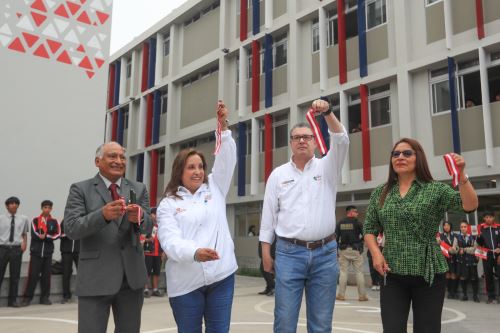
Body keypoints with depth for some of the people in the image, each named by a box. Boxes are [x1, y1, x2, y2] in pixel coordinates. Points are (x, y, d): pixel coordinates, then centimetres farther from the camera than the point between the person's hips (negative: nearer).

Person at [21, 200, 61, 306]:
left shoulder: (54, 221, 8)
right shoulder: (35, 220, 4)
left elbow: (57, 234, -3)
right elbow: (34, 234, -8)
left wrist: (45, 236, -15)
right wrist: (49, 237, -11)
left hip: (48, 252, 2)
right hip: (36, 252, -2)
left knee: (46, 275, 5)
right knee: (33, 275, -3)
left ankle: (45, 297, 13)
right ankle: (27, 297, 6)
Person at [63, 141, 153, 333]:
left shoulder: (138, 189, 8)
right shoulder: (80, 189, 0)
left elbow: (148, 226, -2)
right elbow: (71, 229, -11)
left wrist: (139, 217, -26)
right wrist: (103, 215, -29)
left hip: (132, 276, 4)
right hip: (95, 278, -3)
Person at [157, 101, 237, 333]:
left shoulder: (215, 188, 13)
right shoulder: (168, 204, 2)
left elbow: (226, 160, 2)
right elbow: (170, 240, -11)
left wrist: (223, 126, -10)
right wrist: (195, 252, -31)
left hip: (221, 275, 2)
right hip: (186, 282, -2)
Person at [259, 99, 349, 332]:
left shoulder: (326, 167, 7)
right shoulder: (278, 174, 8)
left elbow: (341, 141, -10)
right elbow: (269, 215, 7)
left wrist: (327, 112, -24)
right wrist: (266, 253, 3)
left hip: (325, 253, 1)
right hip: (289, 253, 0)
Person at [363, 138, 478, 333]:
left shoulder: (435, 190, -2)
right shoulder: (380, 193, 6)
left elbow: (469, 206, -16)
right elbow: (369, 229, 10)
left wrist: (461, 176, -30)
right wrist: (376, 253, -7)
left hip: (428, 273, -2)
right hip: (392, 274, 2)